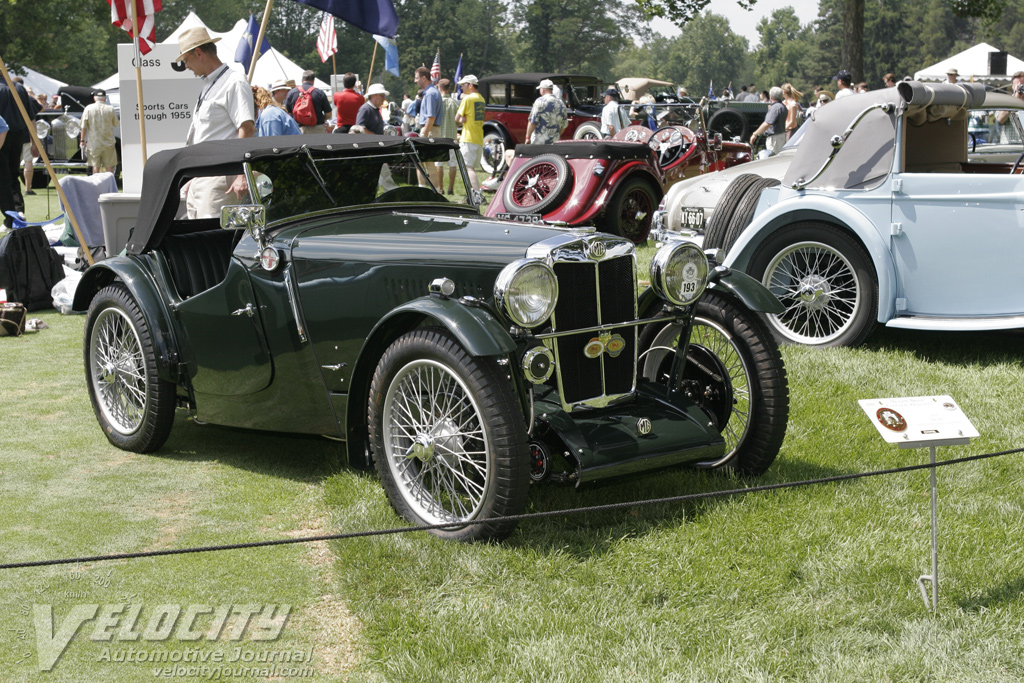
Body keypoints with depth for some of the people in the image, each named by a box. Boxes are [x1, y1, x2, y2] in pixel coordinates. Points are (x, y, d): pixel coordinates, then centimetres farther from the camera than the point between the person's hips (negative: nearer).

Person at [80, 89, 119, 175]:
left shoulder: (88, 109, -5)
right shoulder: (110, 109, -4)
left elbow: (84, 126, -4)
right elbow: (116, 124, 7)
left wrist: (82, 140, 2)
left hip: (93, 143, 0)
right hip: (108, 143, 0)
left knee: (95, 166, 5)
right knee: (109, 167, 6)